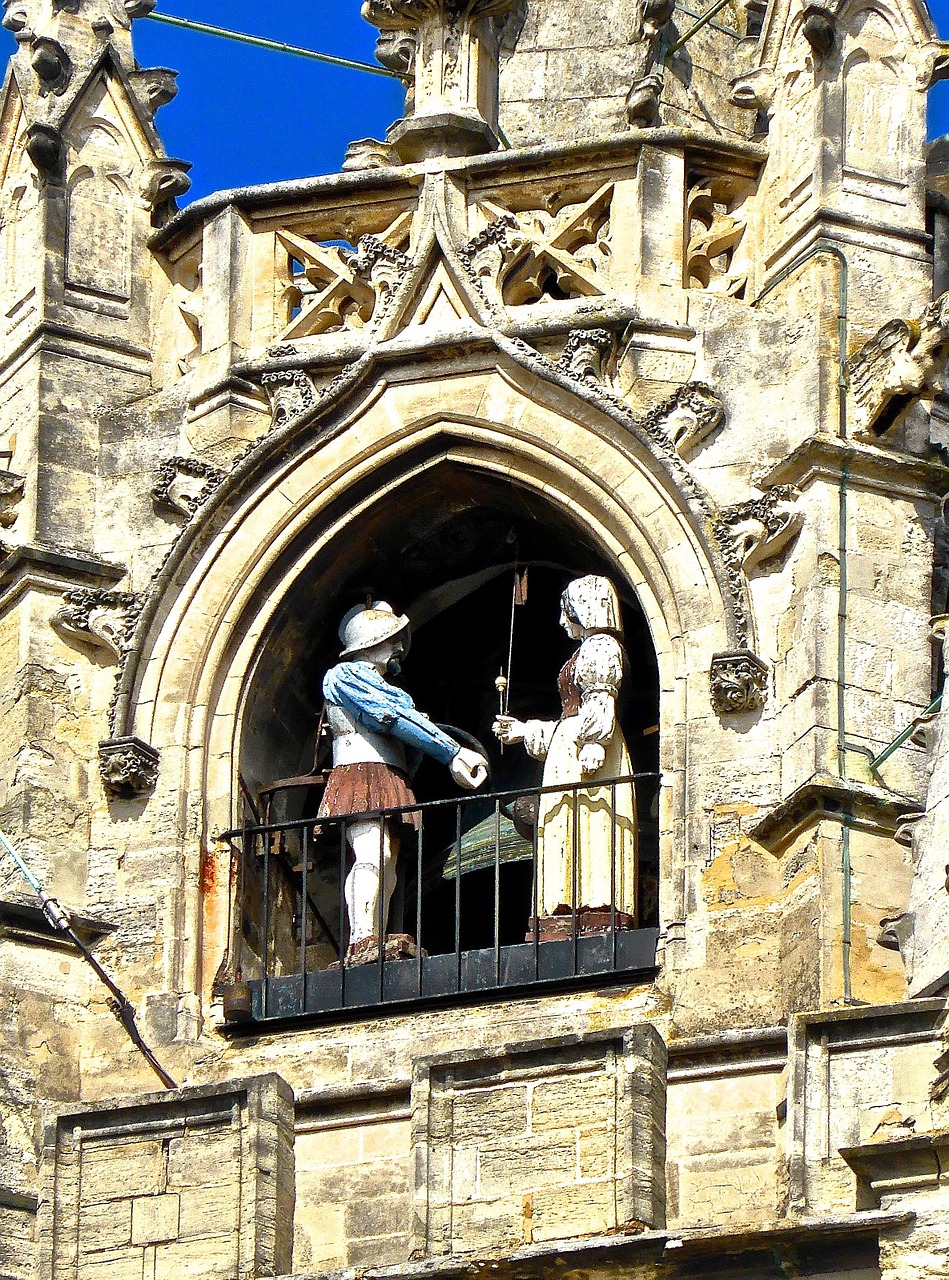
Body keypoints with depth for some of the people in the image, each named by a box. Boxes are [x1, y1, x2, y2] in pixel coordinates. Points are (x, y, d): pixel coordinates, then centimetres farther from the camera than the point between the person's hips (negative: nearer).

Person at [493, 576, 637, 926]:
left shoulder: (601, 646, -2)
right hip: (568, 749, 10)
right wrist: (524, 730, 34)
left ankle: (596, 916, -25)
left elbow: (599, 712, -15)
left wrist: (590, 752, -25)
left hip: (581, 753, -10)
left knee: (589, 836, -17)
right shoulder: (590, 650, 26)